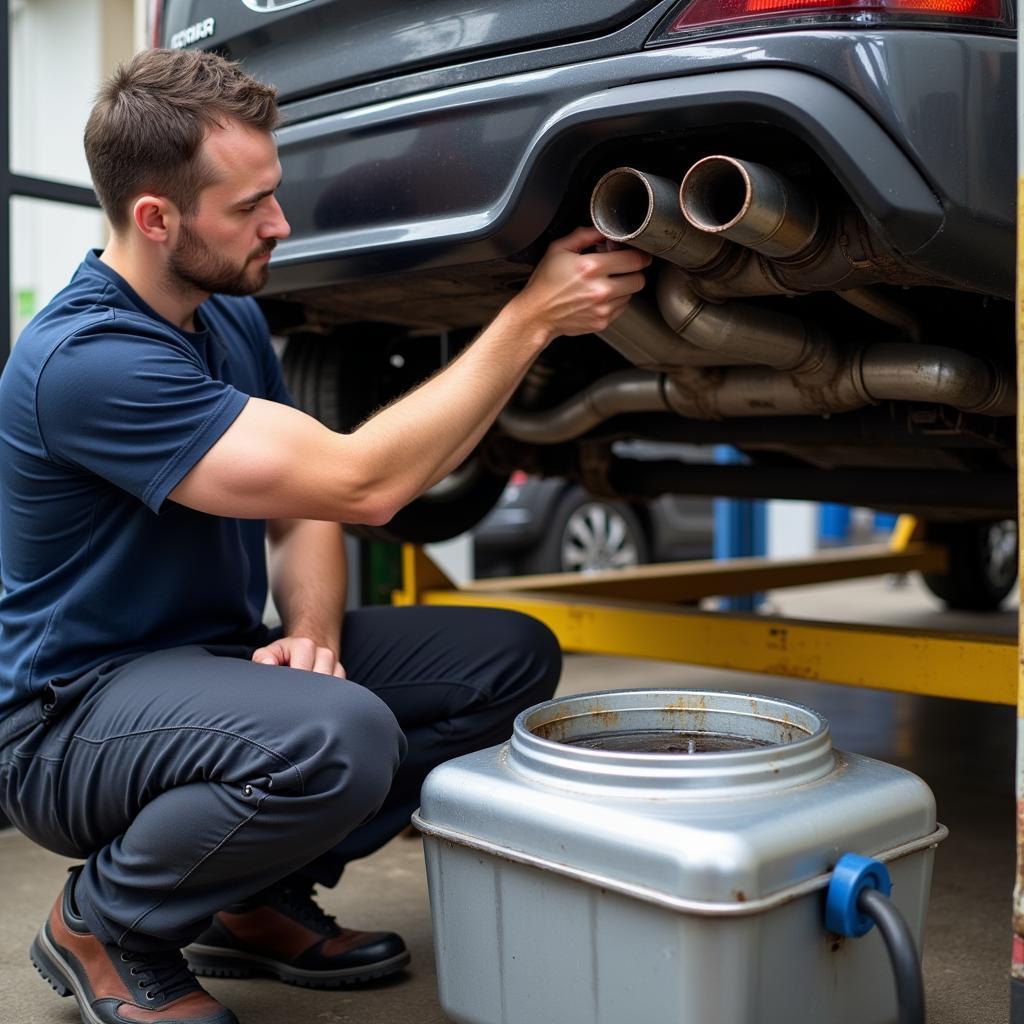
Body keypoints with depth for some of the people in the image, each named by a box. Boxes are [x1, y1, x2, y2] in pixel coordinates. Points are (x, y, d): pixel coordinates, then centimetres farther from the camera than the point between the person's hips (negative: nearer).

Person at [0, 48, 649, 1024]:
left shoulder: (230, 312, 4)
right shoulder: (84, 358, -26)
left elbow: (303, 507, 8)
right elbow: (361, 484, -30)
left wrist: (311, 631, -14)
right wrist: (532, 317, -25)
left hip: (219, 654, 8)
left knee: (511, 658, -7)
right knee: (337, 737, -39)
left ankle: (260, 896, 6)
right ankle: (102, 925, -7)